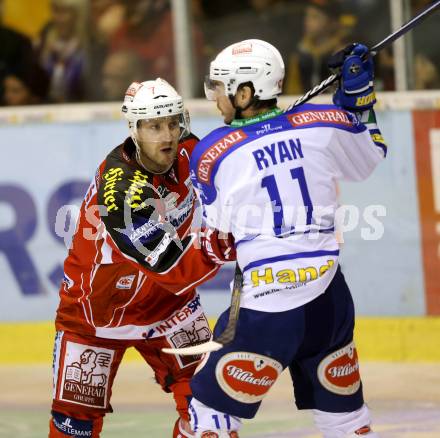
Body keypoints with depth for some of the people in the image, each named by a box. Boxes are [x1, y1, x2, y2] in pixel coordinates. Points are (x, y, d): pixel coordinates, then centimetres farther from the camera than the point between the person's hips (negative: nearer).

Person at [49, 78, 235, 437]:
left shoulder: (188, 151, -15)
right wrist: (220, 242, -52)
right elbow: (175, 270, -39)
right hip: (96, 305, -5)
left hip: (167, 299, 5)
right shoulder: (120, 188, -34)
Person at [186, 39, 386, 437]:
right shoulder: (321, 124, 0)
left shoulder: (213, 152, -6)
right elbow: (369, 157, 19)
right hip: (330, 298, 4)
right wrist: (359, 92, 24)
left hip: (267, 307, -4)